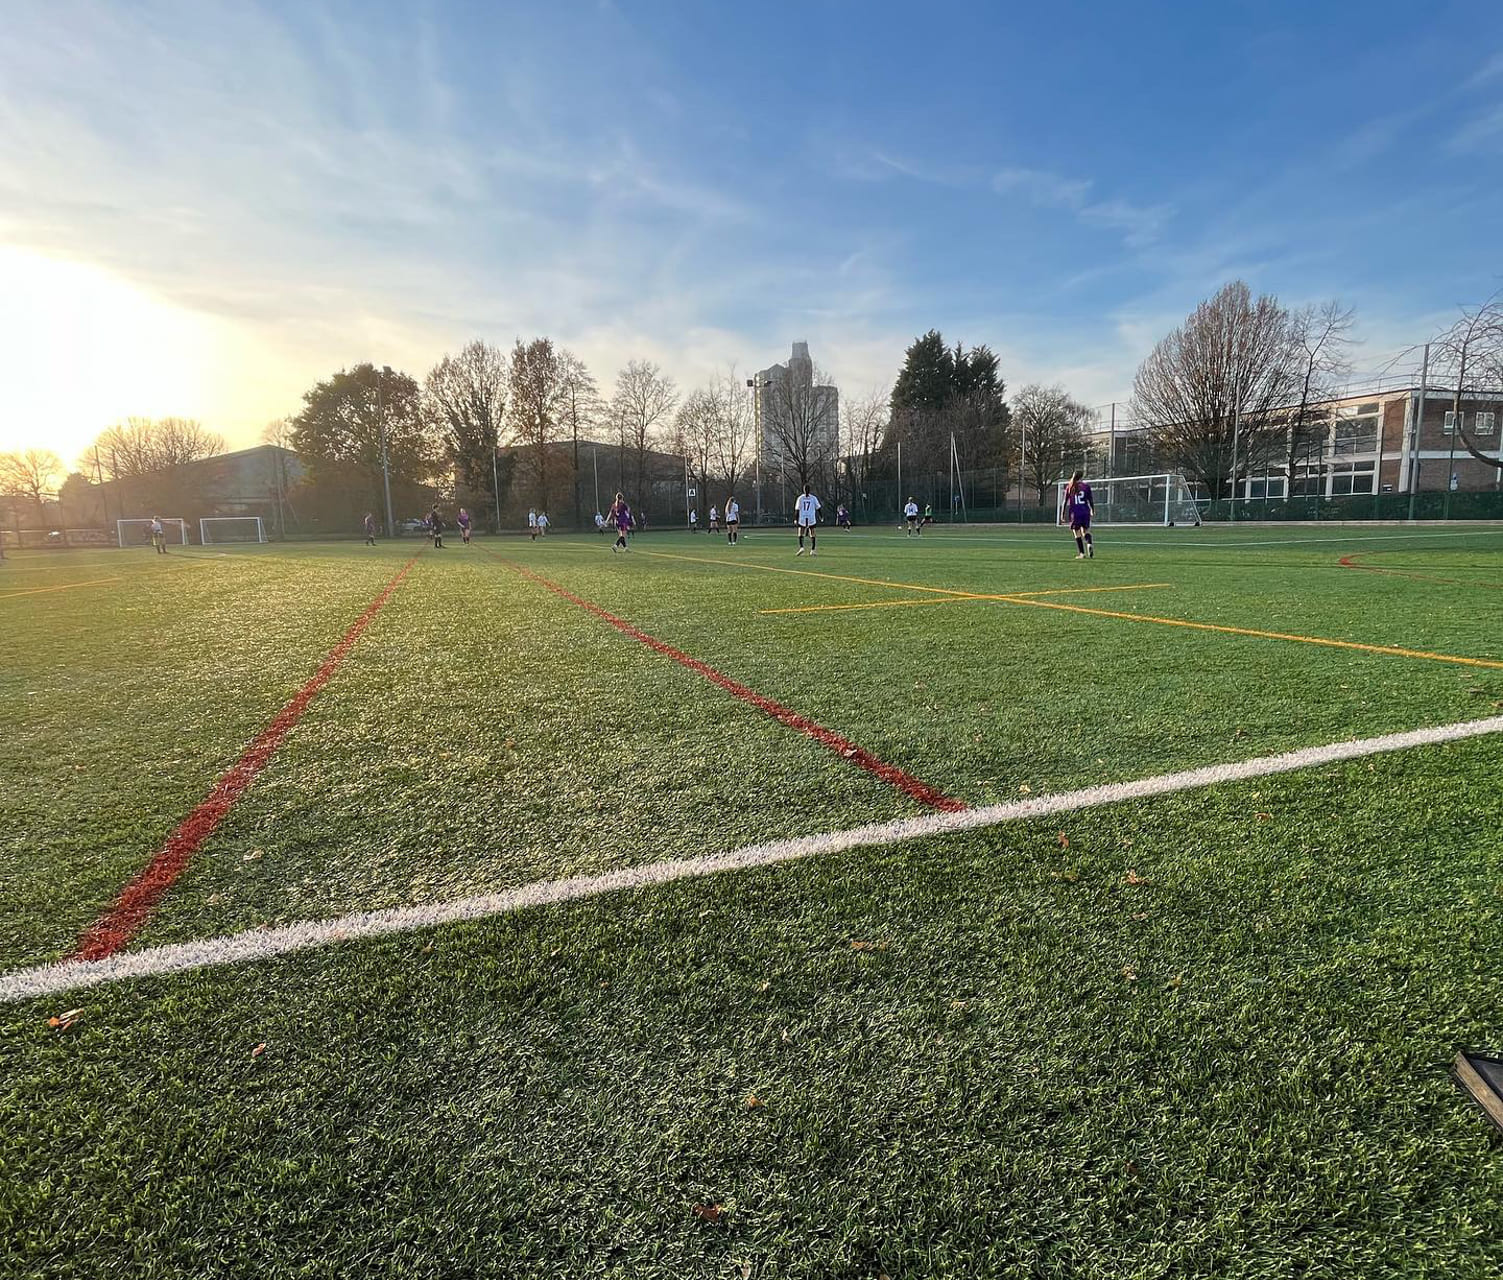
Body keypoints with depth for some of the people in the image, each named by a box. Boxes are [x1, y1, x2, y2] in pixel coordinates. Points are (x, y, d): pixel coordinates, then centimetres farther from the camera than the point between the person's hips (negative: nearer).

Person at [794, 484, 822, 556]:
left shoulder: (800, 498, -1)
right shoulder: (813, 498, 0)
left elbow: (797, 510, -2)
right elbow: (818, 508, 4)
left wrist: (795, 519, 3)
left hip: (802, 518, 0)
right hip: (812, 519, 0)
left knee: (800, 534, 9)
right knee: (812, 535, 9)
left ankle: (801, 547, -11)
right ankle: (812, 550, 5)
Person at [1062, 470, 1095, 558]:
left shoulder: (1069, 487, 3)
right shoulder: (1086, 486, 3)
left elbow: (1065, 502, 2)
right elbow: (1090, 500, 5)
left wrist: (1063, 514, 8)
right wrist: (1093, 511, 18)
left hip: (1074, 513, -1)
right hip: (1085, 512, 1)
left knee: (1077, 534, 4)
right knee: (1086, 531, 13)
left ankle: (1082, 553, 2)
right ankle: (1089, 544, -16)